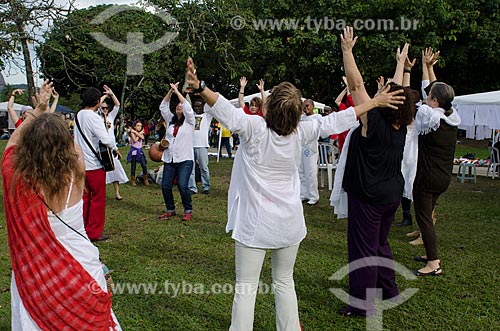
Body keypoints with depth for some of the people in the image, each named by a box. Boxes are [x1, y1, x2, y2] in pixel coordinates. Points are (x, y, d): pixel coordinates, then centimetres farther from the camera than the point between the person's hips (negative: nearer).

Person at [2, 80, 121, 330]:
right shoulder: (75, 174, -18)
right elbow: (68, 142, 5)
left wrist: (38, 109, 17)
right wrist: (47, 111, 19)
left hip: (35, 274, 1)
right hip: (80, 269, 0)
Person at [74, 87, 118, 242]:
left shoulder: (78, 115, 7)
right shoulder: (94, 118, -17)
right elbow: (106, 138, -26)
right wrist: (114, 148, -8)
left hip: (81, 163, 8)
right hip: (94, 165, -8)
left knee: (84, 197, 16)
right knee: (98, 199, 4)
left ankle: (81, 229, 25)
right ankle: (94, 232, 10)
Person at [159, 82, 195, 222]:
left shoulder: (189, 120, 4)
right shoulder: (171, 120, 17)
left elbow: (187, 106, -10)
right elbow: (163, 106, 11)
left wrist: (177, 91, -6)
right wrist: (171, 90, 2)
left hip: (184, 159, -5)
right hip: (169, 159, 5)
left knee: (182, 185, -15)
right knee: (165, 186, 0)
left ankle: (188, 211, 2)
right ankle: (170, 210, 19)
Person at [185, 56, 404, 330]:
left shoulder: (255, 127, -17)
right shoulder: (300, 132, -7)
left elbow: (226, 112, -33)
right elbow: (334, 121, 3)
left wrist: (200, 87, -42)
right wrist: (375, 101, 15)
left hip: (255, 225, -4)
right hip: (289, 223, 4)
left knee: (246, 288, 5)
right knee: (284, 283, 21)